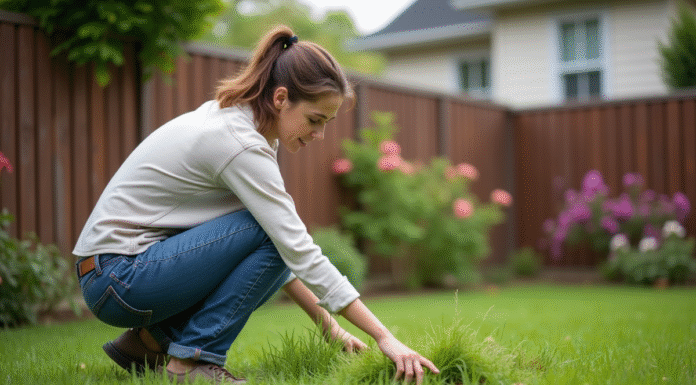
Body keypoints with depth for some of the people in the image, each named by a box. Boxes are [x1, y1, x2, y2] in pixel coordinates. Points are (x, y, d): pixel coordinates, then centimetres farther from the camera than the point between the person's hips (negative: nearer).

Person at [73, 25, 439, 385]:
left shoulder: (237, 121, 6)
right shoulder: (240, 144, -22)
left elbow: (290, 250, 11)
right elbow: (301, 252, -24)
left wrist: (329, 326, 6)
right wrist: (385, 337, -22)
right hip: (115, 278, -9)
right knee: (268, 233, -18)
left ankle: (154, 338, 10)